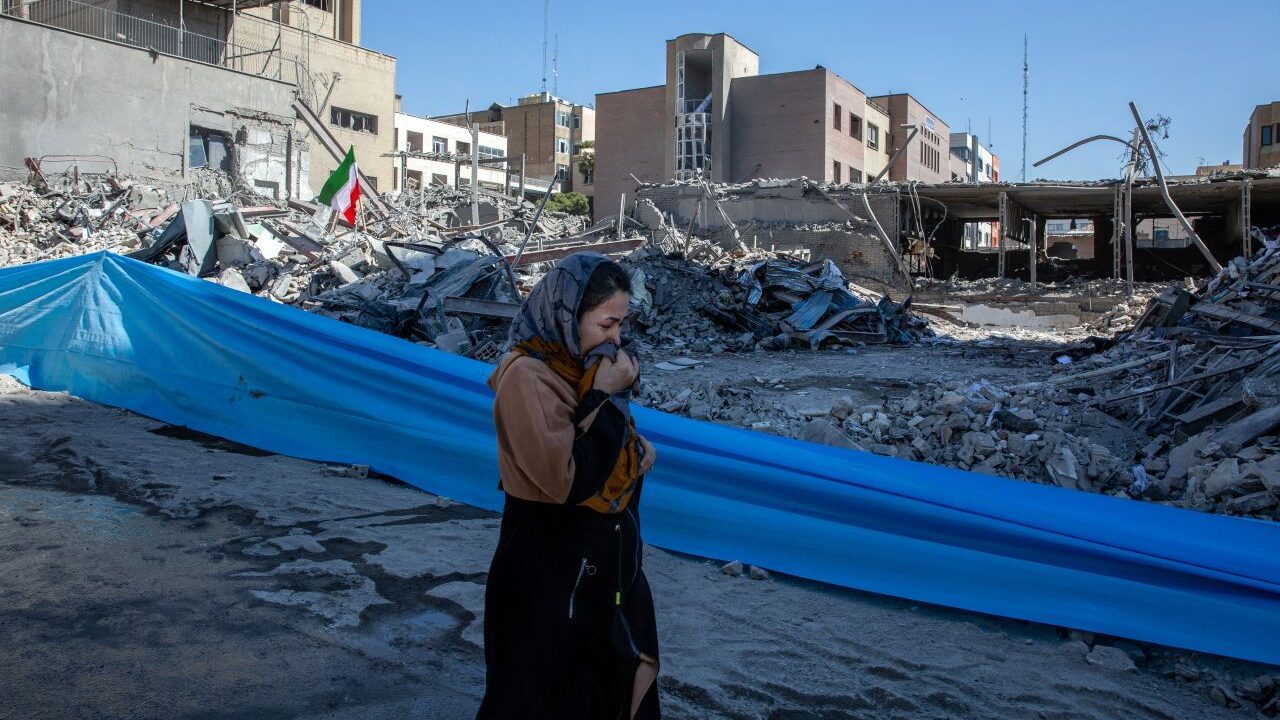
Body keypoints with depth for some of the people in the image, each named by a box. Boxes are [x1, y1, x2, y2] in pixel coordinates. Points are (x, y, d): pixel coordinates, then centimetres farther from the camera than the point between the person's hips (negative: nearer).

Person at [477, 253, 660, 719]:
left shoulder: (581, 363, 1)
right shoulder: (527, 377, -23)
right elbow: (568, 481, -28)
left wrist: (636, 449, -3)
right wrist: (605, 397, -24)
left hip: (608, 563, 8)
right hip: (553, 574, -8)